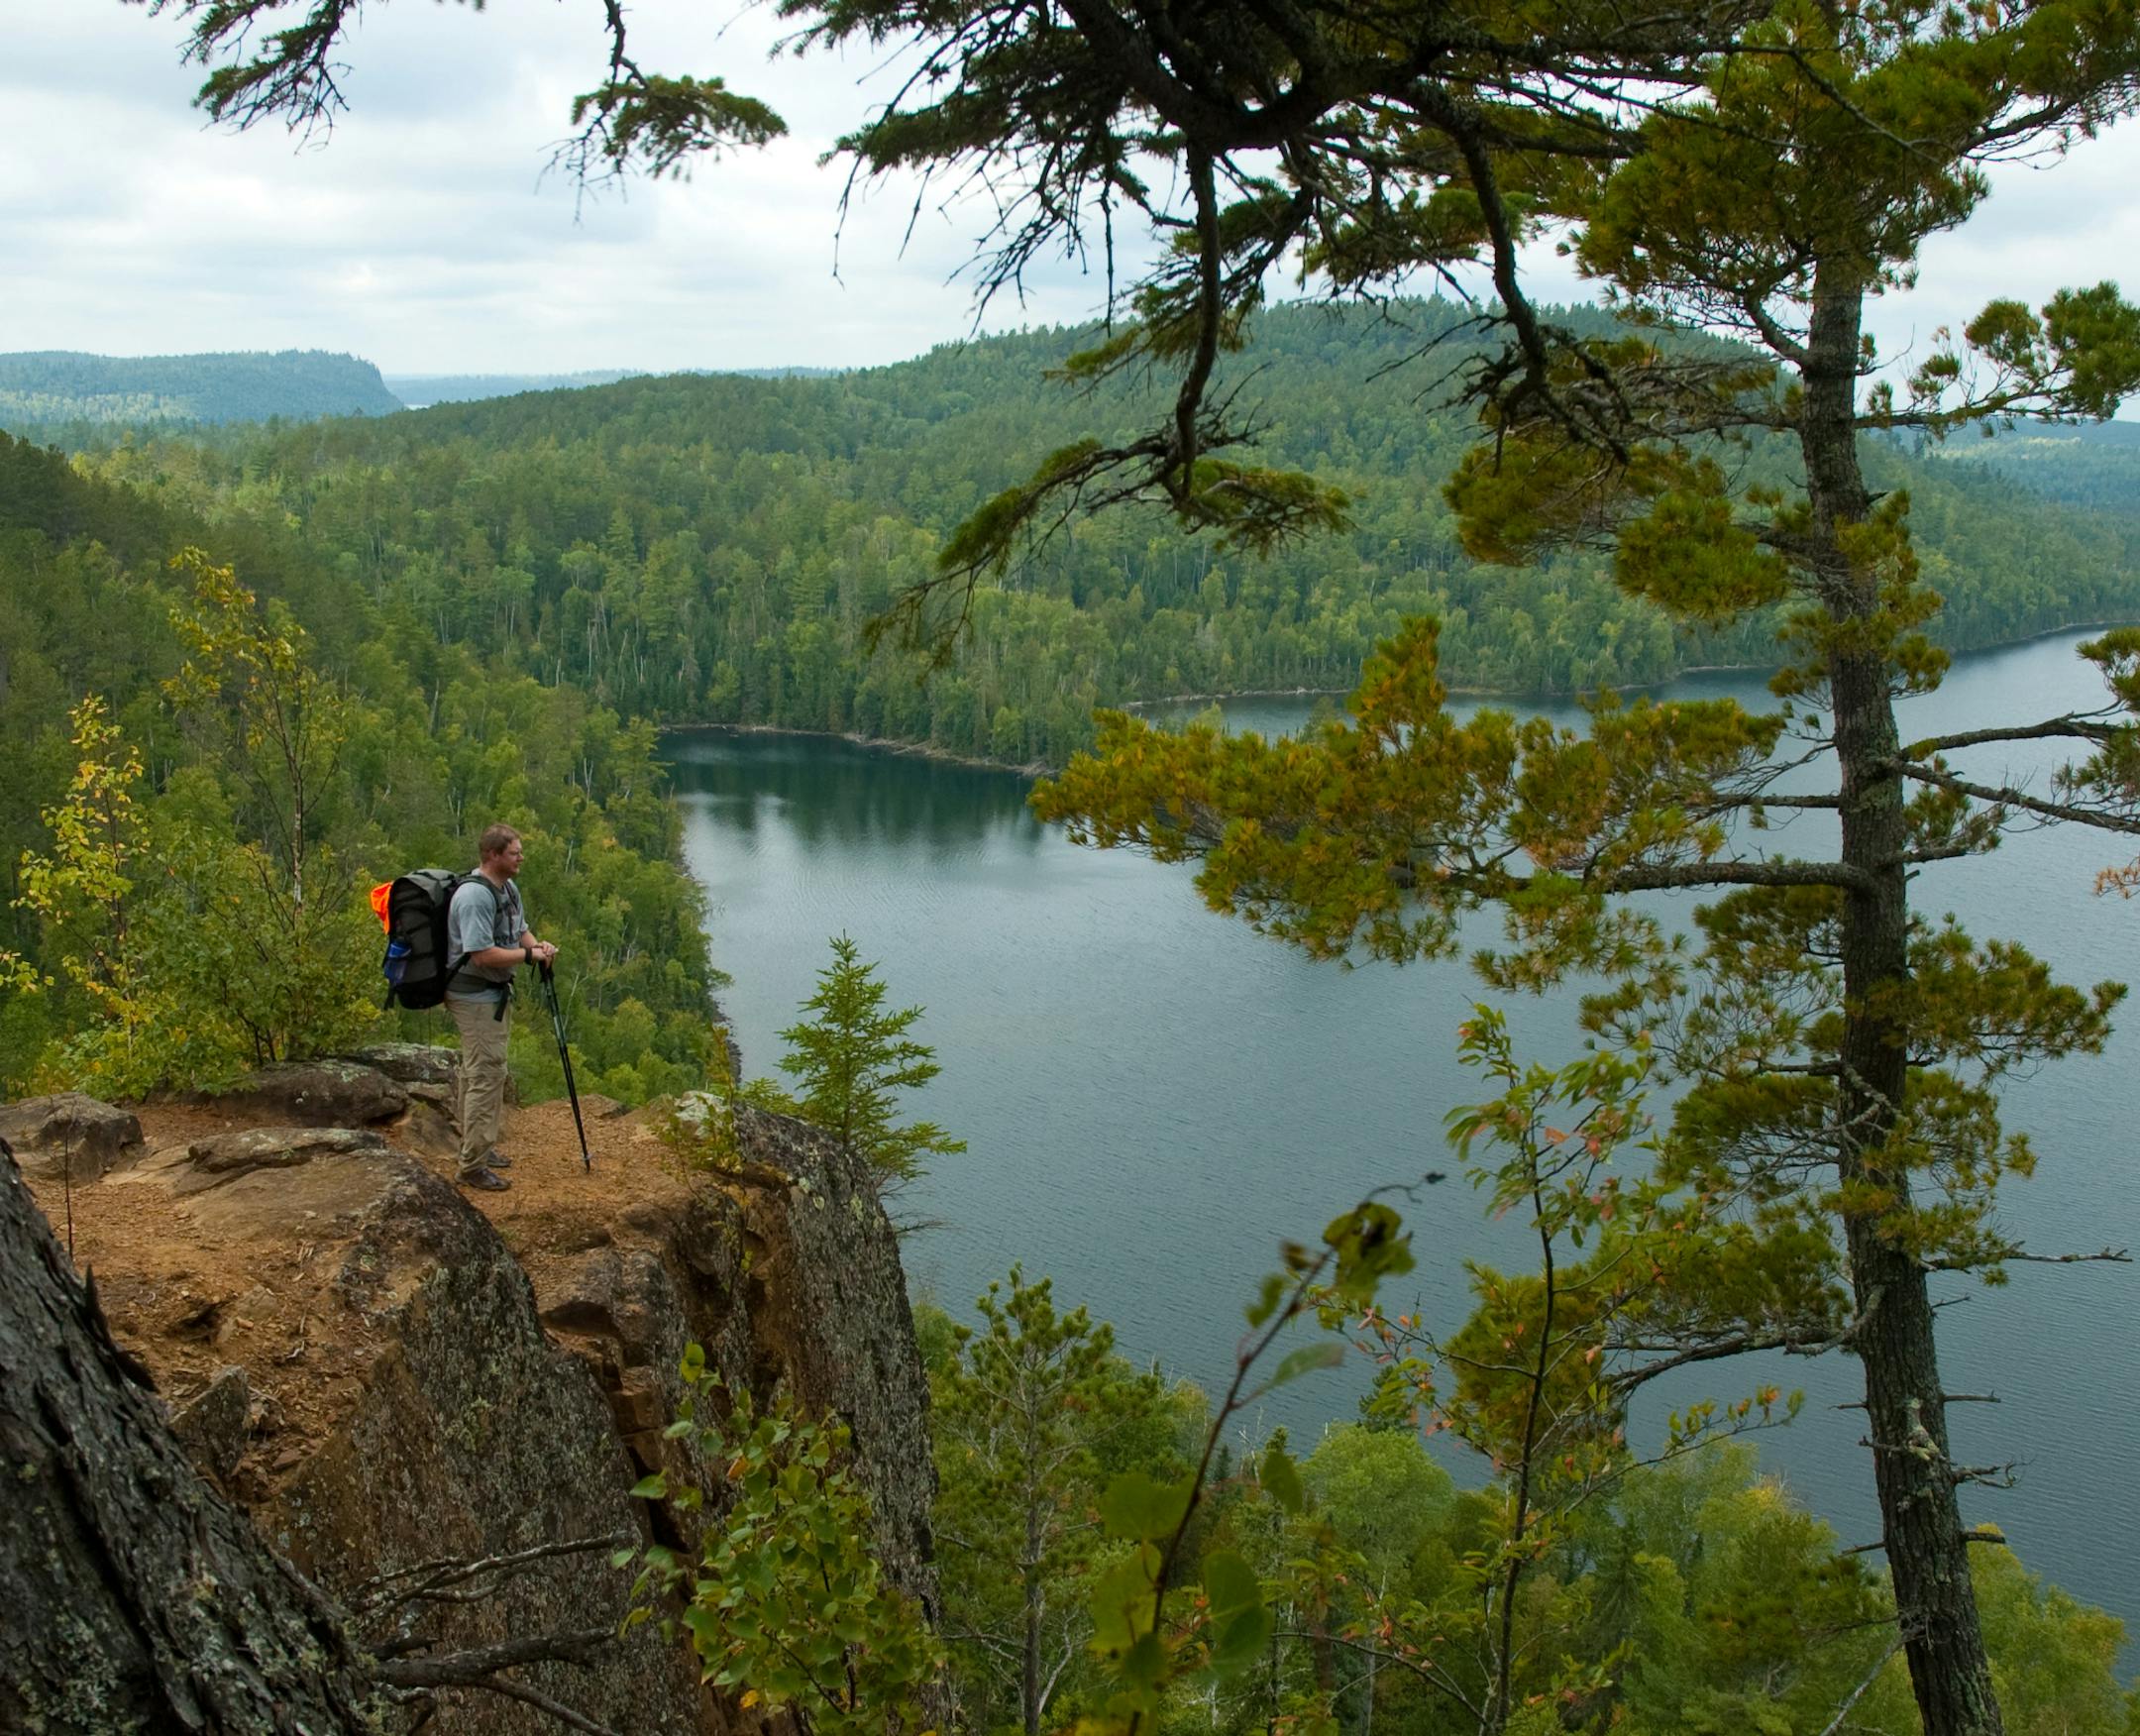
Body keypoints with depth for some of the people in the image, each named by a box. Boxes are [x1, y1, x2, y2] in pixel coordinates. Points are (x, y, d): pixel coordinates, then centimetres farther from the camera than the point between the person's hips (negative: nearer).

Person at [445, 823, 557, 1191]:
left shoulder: (508, 888, 8)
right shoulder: (475, 896, -24)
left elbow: (520, 929, 20)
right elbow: (482, 954, -29)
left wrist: (536, 943, -2)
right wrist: (529, 955, -20)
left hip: (495, 994, 10)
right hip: (475, 997, -10)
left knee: (476, 1073, 19)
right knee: (485, 1077, -9)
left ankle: (479, 1147, 31)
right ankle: (473, 1167, -4)